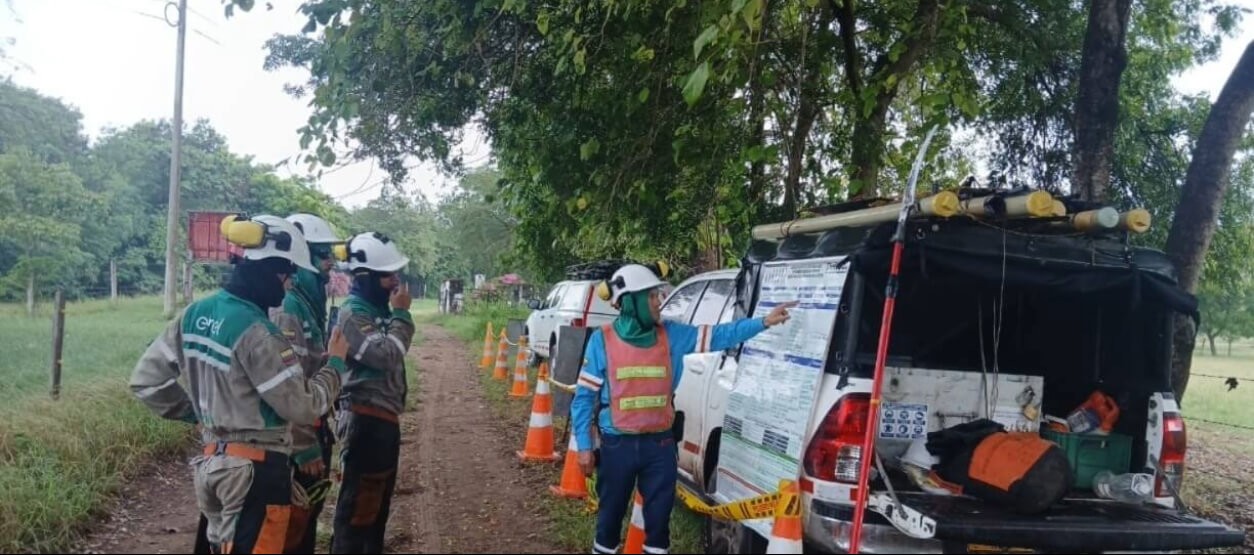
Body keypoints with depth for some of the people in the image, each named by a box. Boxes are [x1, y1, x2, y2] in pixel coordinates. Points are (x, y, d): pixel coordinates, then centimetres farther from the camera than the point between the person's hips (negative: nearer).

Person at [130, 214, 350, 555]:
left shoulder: (196, 314, 3)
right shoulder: (256, 331, -22)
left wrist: (196, 414, 13)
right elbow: (303, 407, -19)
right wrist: (335, 363, -5)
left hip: (212, 462, 8)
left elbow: (146, 379, 9)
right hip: (257, 469, -8)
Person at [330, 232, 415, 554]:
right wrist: (401, 314, -15)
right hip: (365, 420, -10)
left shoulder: (378, 310, 14)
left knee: (379, 498, 19)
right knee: (359, 501, -4)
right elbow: (386, 354, -24)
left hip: (385, 417, 10)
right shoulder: (351, 314, -15)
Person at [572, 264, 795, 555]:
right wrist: (584, 446, -6)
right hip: (618, 445, -2)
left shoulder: (672, 335, 0)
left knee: (659, 515, 10)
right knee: (611, 513, 12)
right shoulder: (602, 341, -8)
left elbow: (720, 335, -3)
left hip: (660, 444, 3)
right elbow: (584, 396, -4)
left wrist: (764, 322, -13)